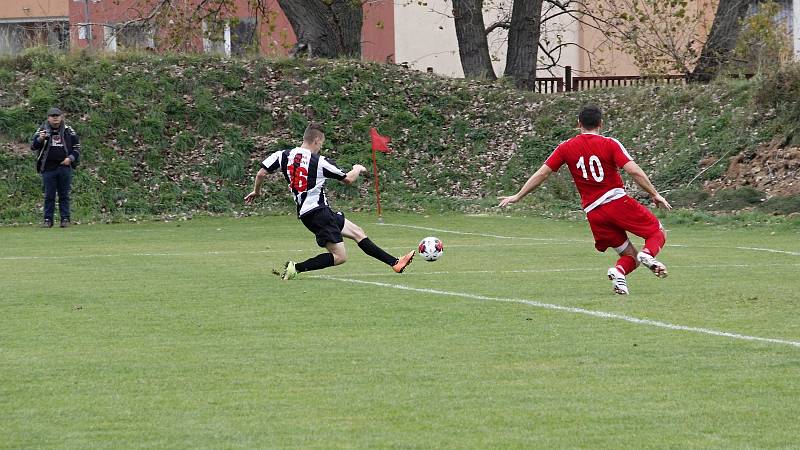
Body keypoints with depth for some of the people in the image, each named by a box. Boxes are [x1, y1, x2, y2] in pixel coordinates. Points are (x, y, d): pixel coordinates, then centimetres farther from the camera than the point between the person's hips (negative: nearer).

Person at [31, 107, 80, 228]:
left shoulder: (68, 130, 7)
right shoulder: (42, 130, 2)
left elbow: (77, 146, 15)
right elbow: (33, 147, -3)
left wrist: (71, 158, -2)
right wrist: (39, 139, -24)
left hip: (64, 167, 1)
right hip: (48, 168, -1)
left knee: (64, 195, 5)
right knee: (49, 195, 1)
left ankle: (65, 218, 9)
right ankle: (48, 219, 6)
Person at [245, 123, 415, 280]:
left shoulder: (283, 156, 3)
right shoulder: (320, 162, -10)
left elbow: (261, 173, 0)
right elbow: (348, 179, 1)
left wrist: (256, 191, 20)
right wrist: (358, 169, 23)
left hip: (304, 213, 9)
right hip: (318, 212, -9)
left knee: (357, 232, 14)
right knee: (340, 256, -8)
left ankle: (395, 262, 16)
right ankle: (296, 268, -14)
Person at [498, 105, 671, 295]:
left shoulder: (566, 148, 8)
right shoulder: (610, 144, -1)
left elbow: (541, 174, 9)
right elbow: (634, 171, -11)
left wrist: (517, 196, 18)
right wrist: (655, 194, -2)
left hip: (593, 212, 3)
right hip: (618, 201, -3)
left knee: (630, 256, 14)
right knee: (658, 233, 11)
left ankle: (619, 271, -22)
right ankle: (648, 253, -24)